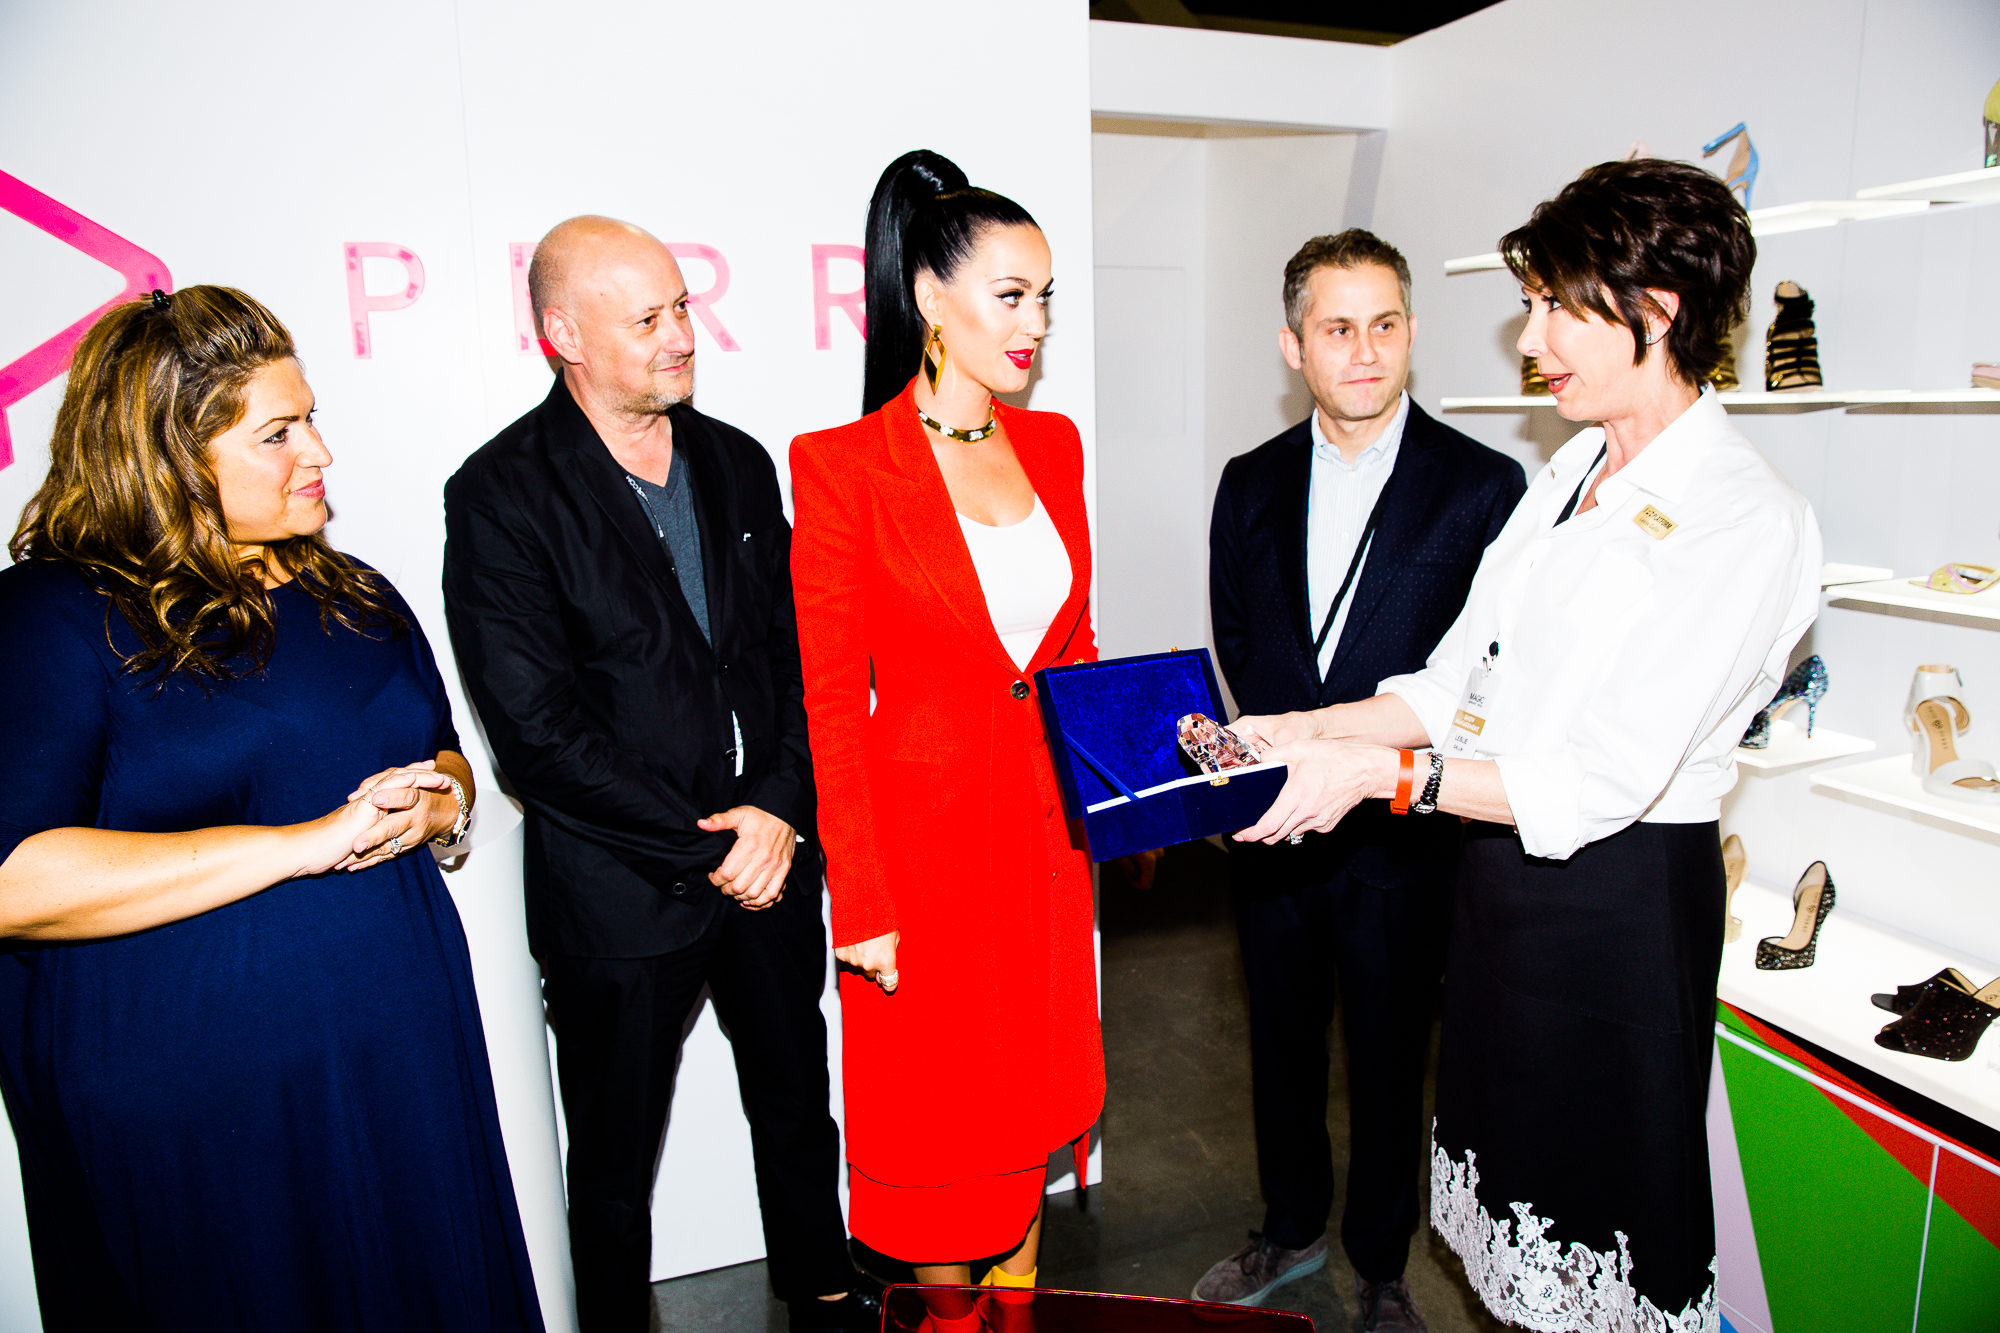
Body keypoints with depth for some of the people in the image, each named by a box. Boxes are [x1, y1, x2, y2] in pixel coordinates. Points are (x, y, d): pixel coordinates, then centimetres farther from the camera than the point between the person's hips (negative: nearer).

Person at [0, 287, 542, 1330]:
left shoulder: (348, 595, 10)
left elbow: (443, 760, 18)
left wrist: (432, 808, -7)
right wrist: (309, 840, -23)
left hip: (403, 1049, 6)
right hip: (187, 1108, -5)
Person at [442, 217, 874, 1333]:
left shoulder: (739, 463, 5)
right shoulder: (501, 494, -12)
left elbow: (796, 652, 5)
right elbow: (538, 728, -17)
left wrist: (779, 810, -9)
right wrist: (706, 850, -15)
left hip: (775, 861, 5)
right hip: (620, 893, -4)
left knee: (799, 1104, 22)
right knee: (615, 1157, 15)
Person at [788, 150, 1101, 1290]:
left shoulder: (1053, 445, 6)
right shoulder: (843, 464, -11)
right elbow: (832, 702, -11)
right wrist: (862, 904, -12)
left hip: (1046, 829, 5)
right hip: (924, 833, -5)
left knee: (1035, 1089, 20)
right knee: (937, 1108, 13)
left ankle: (1018, 1287, 42)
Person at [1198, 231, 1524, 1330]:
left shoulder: (1484, 485, -8)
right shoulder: (1251, 484, 4)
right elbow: (1233, 651, 5)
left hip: (1402, 836, -3)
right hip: (1267, 825, 4)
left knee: (1388, 1059, 13)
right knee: (1281, 1043, 20)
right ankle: (1291, 1230, 44)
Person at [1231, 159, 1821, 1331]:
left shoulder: (1748, 520, -17)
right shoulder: (1572, 474, 8)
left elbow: (1601, 785, -22)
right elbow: (1458, 684, 7)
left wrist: (1376, 771, -23)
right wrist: (1294, 735, -3)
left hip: (1620, 896, -7)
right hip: (1507, 873, 7)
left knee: (1601, 1190, 12)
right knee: (1521, 1169, 21)